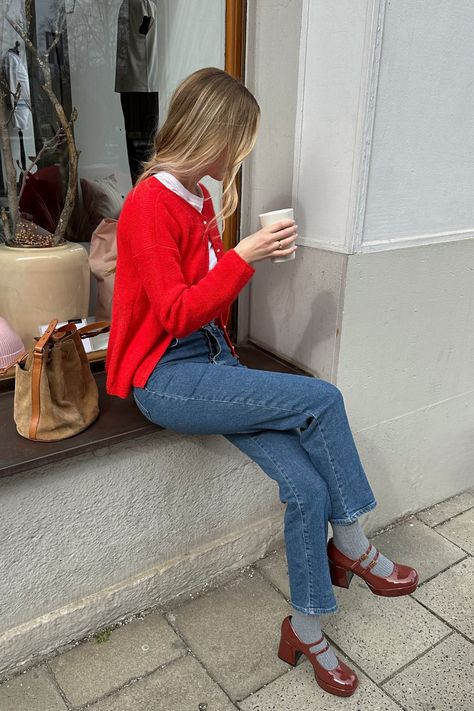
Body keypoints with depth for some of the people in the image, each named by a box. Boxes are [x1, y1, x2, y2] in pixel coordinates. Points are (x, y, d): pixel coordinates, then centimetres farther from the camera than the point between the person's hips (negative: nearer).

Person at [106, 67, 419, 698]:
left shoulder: (200, 199, 13)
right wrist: (242, 256, -19)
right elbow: (174, 315, -19)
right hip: (164, 379, -7)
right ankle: (352, 547, 4)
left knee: (307, 484, -9)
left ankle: (307, 630, 9)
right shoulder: (150, 205, -13)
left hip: (209, 359, 8)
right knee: (322, 399, -20)